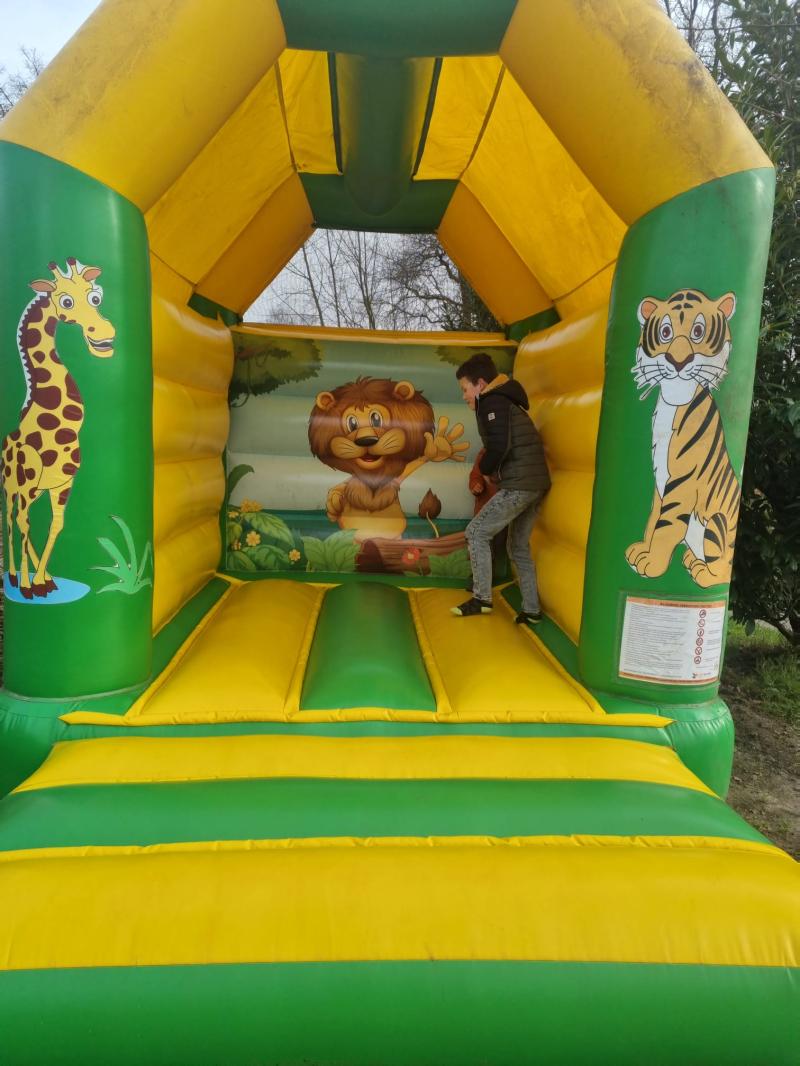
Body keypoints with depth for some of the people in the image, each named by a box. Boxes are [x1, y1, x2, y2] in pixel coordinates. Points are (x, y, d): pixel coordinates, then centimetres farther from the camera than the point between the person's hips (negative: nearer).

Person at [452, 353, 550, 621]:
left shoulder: (492, 402, -7)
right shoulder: (506, 402, 23)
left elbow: (499, 446, -20)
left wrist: (486, 469, -3)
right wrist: (493, 470, 11)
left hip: (519, 485, -10)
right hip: (535, 483, 10)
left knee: (477, 532, -4)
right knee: (519, 547, 15)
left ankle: (482, 598, -1)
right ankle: (531, 610, 18)